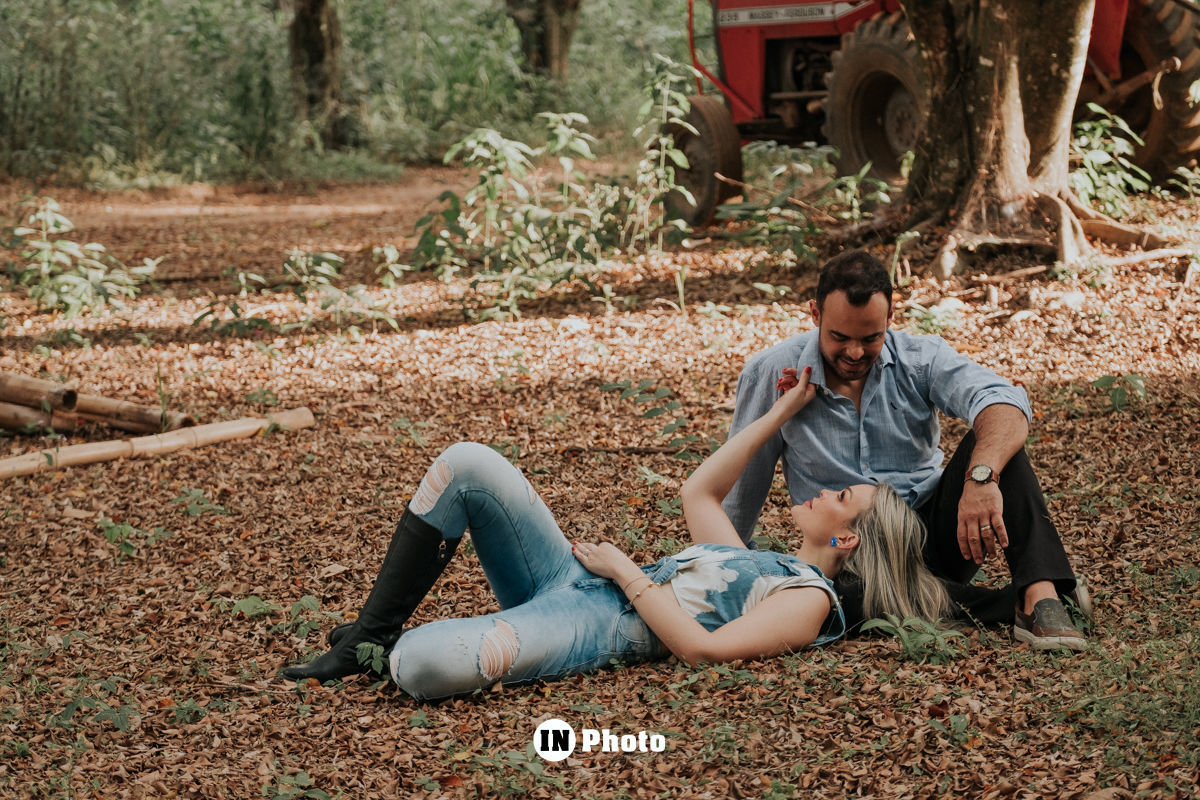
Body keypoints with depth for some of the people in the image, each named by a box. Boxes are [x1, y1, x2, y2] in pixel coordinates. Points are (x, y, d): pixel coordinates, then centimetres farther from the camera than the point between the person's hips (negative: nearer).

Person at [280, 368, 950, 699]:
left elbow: (699, 646, -17)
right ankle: (372, 633, -2)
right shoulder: (756, 564, 24)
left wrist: (626, 571, -9)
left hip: (600, 627, -10)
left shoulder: (809, 600, -4)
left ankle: (394, 650, 2)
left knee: (426, 668, -38)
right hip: (573, 581, 10)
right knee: (467, 463, -9)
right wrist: (780, 415, 33)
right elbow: (699, 491, 35)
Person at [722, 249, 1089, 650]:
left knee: (989, 442, -23)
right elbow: (744, 480, 7)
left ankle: (1040, 592, -39)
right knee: (840, 593, -38)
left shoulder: (921, 358, -7)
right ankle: (1018, 606, -27)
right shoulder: (770, 374, -6)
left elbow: (1002, 401, -27)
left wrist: (981, 477, -47)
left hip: (936, 530, 1)